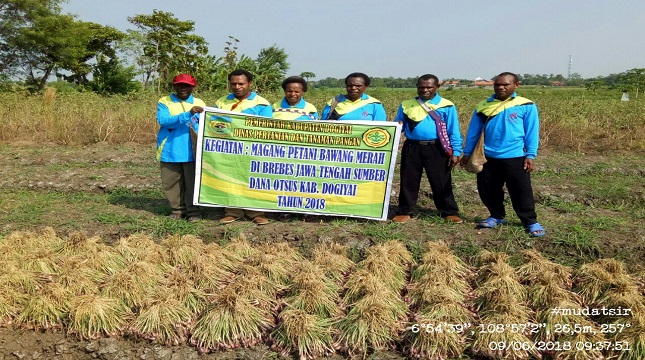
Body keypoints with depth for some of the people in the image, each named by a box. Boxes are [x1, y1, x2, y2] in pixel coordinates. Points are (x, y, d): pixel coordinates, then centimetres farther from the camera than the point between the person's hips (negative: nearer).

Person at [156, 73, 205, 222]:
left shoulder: (199, 104, 7)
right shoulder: (164, 102, 1)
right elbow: (163, 120, -17)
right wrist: (187, 114, -25)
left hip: (191, 152, 0)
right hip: (170, 152, 0)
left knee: (192, 183, 1)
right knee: (171, 183, 8)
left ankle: (193, 211, 12)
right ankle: (178, 209, 22)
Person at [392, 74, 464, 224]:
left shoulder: (446, 106, 0)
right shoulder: (406, 105, 7)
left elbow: (453, 131, 1)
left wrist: (456, 152, -4)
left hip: (436, 149, -2)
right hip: (412, 148, 2)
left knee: (441, 183, 5)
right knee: (408, 182, 10)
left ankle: (450, 212, 18)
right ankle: (404, 212, 22)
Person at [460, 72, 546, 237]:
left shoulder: (526, 106, -4)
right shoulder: (484, 106, 4)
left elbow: (532, 132, -2)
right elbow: (473, 131, 8)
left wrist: (531, 156, -6)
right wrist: (467, 153, 8)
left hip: (515, 158, -3)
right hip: (488, 158, 4)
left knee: (521, 192, 2)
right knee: (487, 191, 12)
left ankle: (531, 222, 17)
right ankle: (496, 217, 32)